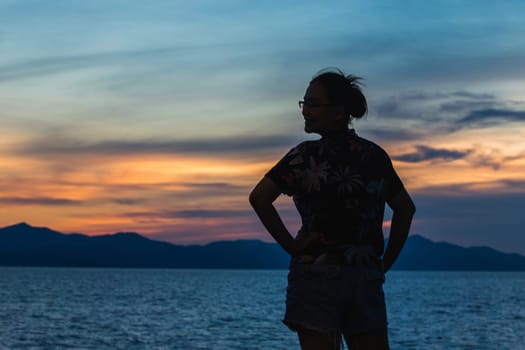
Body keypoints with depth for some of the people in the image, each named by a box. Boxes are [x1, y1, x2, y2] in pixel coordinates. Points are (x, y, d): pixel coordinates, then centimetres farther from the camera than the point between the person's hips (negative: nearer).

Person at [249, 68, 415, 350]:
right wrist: (386, 262, 16)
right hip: (367, 276, 5)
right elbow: (405, 209, 16)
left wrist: (291, 245, -9)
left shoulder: (307, 155, -8)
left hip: (317, 273, -4)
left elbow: (259, 197, -17)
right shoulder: (376, 155, 8)